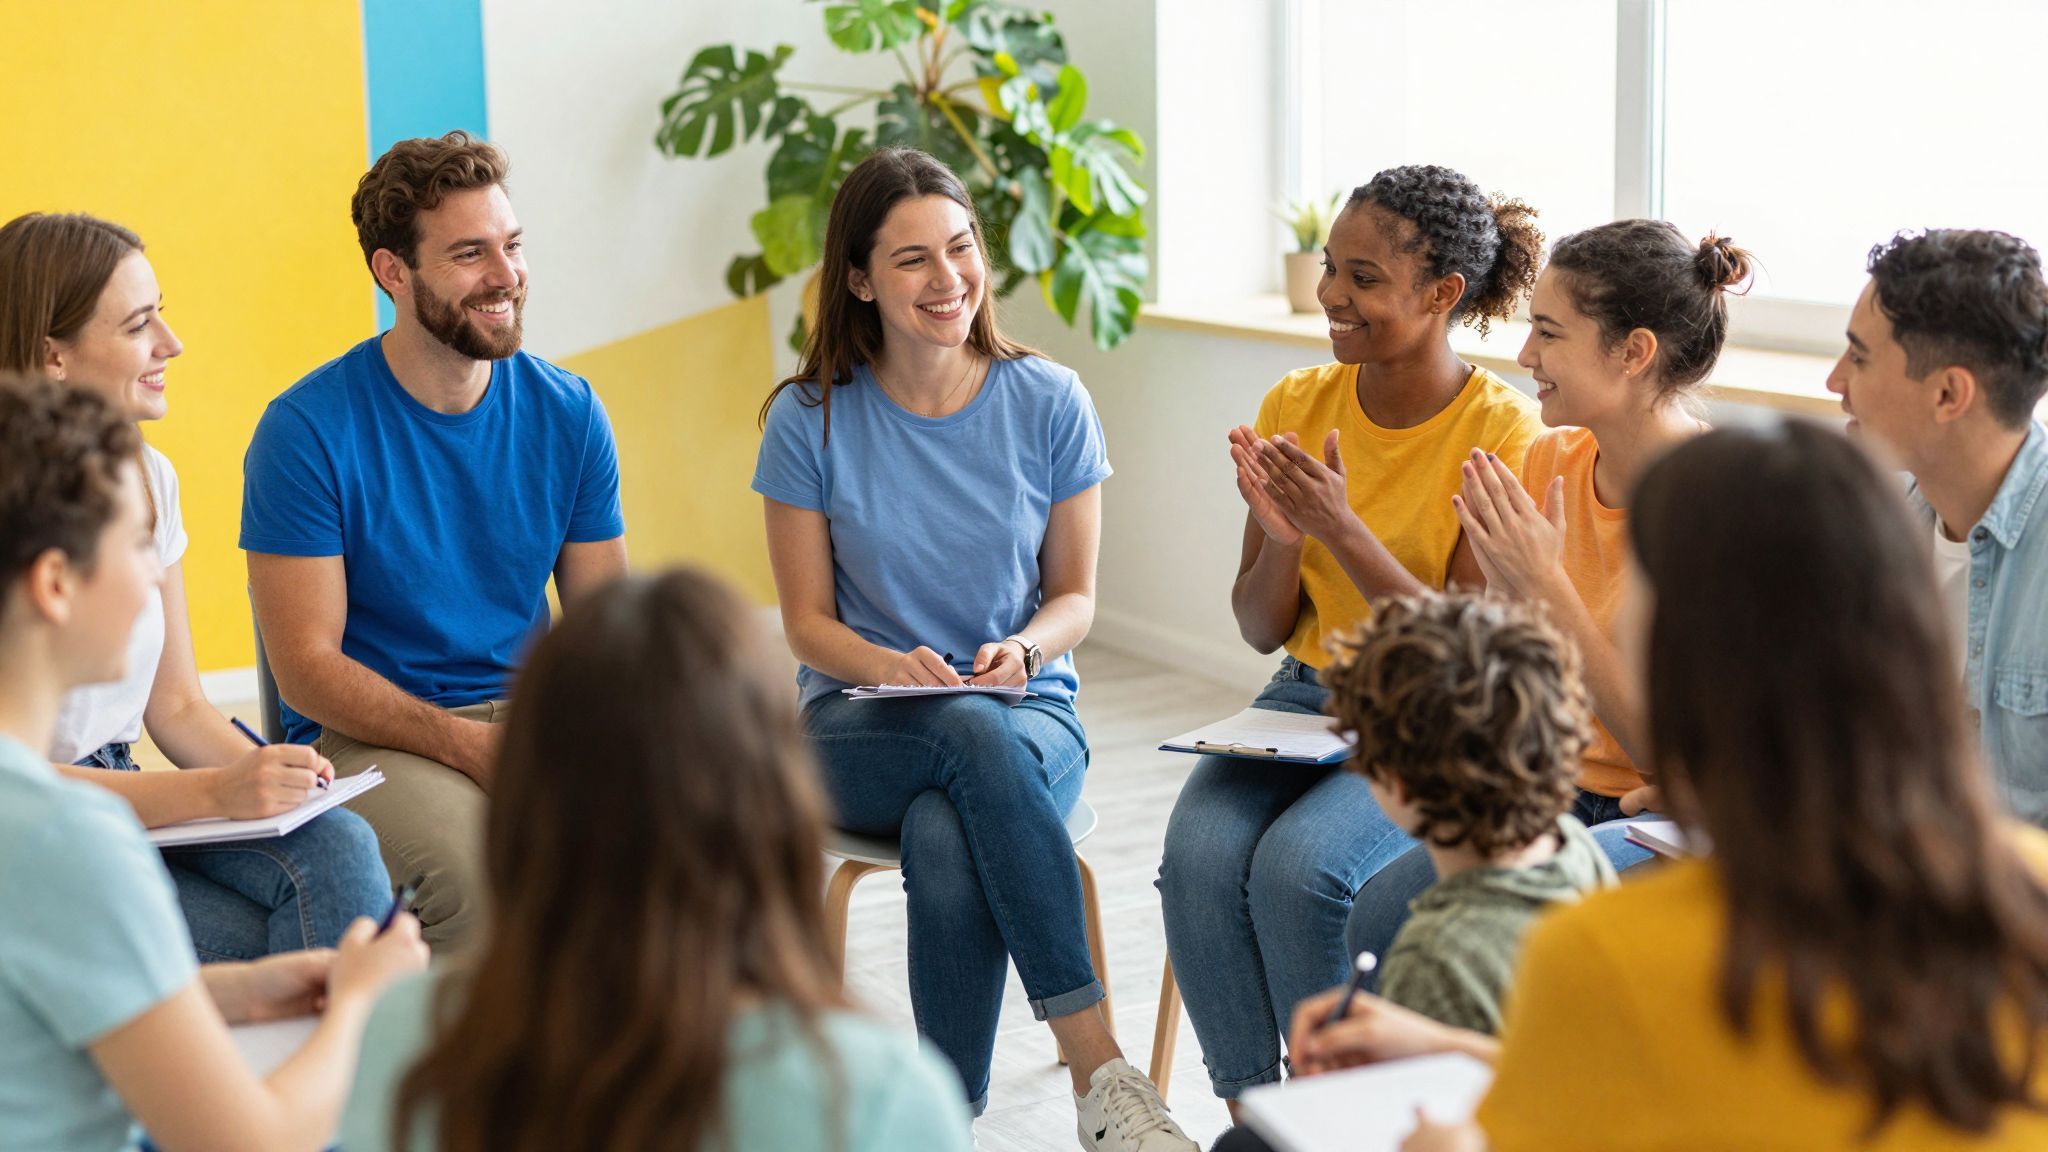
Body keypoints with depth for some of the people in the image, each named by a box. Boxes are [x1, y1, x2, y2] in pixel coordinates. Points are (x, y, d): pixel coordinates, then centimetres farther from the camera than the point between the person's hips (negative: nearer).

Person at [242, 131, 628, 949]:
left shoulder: (568, 413, 5)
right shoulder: (308, 430, -9)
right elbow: (307, 668, -11)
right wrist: (470, 744, -24)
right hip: (366, 736, -4)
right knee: (470, 851, -35)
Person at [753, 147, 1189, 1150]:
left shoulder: (1049, 403, 0)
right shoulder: (811, 419, -2)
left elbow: (1074, 595, 6)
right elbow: (807, 620, 2)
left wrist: (1021, 650, -17)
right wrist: (891, 667, -20)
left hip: (1026, 712, 1)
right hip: (861, 729, -1)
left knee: (948, 844, -36)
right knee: (974, 734, -38)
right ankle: (1097, 1068, -36)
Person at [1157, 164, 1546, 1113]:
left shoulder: (1501, 431, -12)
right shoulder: (1296, 405, 2)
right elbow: (1261, 632, 5)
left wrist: (1343, 532, -26)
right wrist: (1281, 537, -16)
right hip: (1305, 697, 5)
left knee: (1300, 865, -30)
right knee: (1200, 853, -24)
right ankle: (1249, 1107, -8)